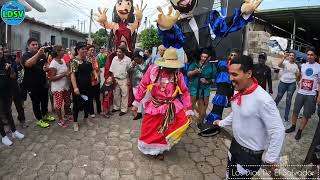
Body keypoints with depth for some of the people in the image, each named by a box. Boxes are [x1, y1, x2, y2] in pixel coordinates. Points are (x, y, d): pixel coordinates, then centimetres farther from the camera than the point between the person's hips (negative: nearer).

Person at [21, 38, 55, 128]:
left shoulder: (42, 54, 4)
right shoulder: (25, 55, -12)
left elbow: (46, 63, 18)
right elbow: (28, 64, -34)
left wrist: (46, 67, -8)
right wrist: (38, 54, -47)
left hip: (43, 82, 6)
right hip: (33, 85, -5)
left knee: (45, 100, 20)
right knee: (36, 102, 7)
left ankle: (45, 115, 40)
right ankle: (40, 120, 21)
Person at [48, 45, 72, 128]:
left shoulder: (63, 60, 3)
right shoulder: (53, 63, -19)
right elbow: (51, 78, -22)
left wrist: (69, 73, -2)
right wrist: (64, 74, -26)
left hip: (66, 86, 8)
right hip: (58, 88, -8)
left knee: (67, 102, 18)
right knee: (59, 105, 4)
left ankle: (67, 116, 39)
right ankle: (60, 120, 21)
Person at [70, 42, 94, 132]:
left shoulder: (88, 59, 8)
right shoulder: (74, 61, -12)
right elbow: (72, 74, -18)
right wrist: (75, 87, -25)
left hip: (88, 86, 6)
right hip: (79, 87, -6)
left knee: (87, 102, 16)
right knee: (77, 104, 5)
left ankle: (86, 118, 35)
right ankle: (75, 122, 20)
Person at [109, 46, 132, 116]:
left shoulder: (128, 59, -11)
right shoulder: (114, 59, 1)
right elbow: (112, 70, 5)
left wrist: (128, 80, -9)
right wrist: (113, 79, 2)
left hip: (124, 80, -4)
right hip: (116, 79, 4)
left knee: (124, 95, 4)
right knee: (116, 94, 14)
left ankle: (123, 109, 15)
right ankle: (116, 107, 31)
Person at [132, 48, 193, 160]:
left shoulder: (178, 74, -7)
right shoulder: (153, 69, -11)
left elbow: (185, 92, -1)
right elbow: (143, 86, -4)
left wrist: (188, 110, -3)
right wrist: (136, 103, -1)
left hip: (171, 106, 1)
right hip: (154, 105, -1)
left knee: (184, 121, -16)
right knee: (149, 130, 5)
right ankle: (151, 148, 40)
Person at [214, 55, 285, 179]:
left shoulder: (262, 99, -30)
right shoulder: (238, 92, -4)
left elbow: (278, 131, -25)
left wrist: (271, 159, -19)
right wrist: (222, 123, 21)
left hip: (250, 153, -7)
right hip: (235, 144, 8)